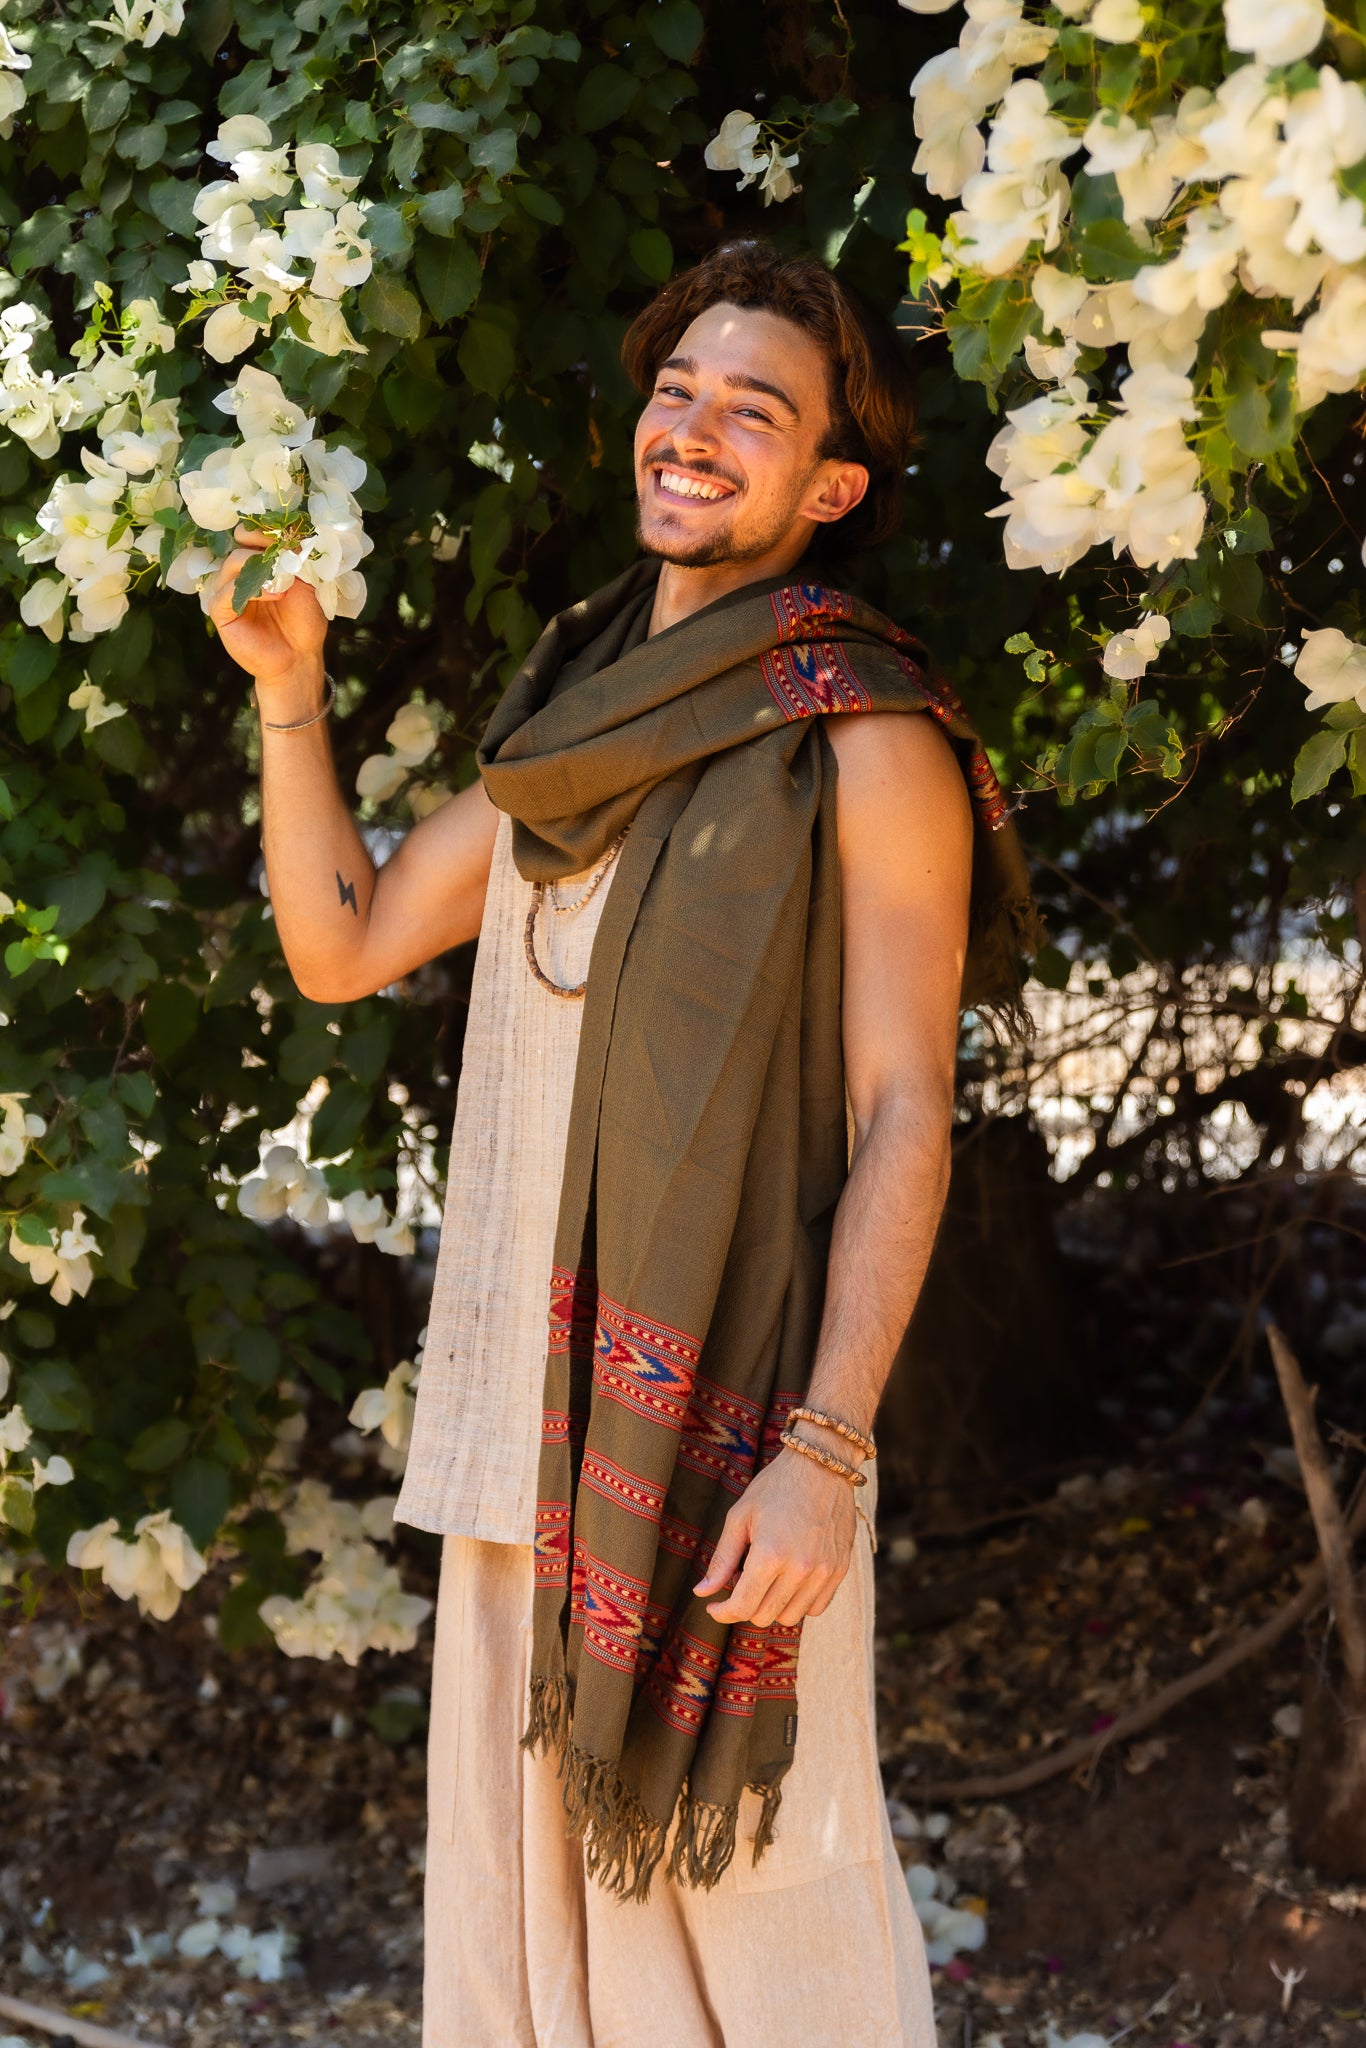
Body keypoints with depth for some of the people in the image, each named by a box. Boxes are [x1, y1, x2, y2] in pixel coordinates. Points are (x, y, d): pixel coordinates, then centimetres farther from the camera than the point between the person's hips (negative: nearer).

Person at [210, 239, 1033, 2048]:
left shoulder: (864, 744, -5)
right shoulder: (574, 717, 17)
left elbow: (904, 1118, -10)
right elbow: (342, 945, 21)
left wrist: (825, 1453, -19)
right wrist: (290, 688, 10)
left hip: (723, 1429, -7)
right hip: (521, 1426, 7)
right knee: (515, 1890, 11)